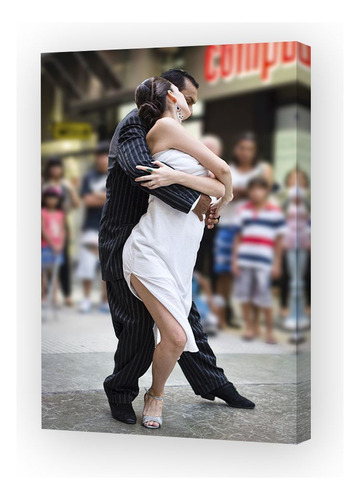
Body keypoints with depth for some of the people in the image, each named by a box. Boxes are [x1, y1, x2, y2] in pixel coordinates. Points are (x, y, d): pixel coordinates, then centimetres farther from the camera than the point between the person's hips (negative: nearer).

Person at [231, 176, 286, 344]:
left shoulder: (275, 212, 3)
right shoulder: (243, 210, 9)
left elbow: (279, 240, 6)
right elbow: (238, 237, 12)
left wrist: (277, 264, 5)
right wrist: (234, 260, 8)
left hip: (264, 262, -3)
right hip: (244, 260, 3)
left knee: (264, 299, -3)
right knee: (244, 297, 5)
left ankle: (269, 330, 12)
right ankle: (250, 327, 19)